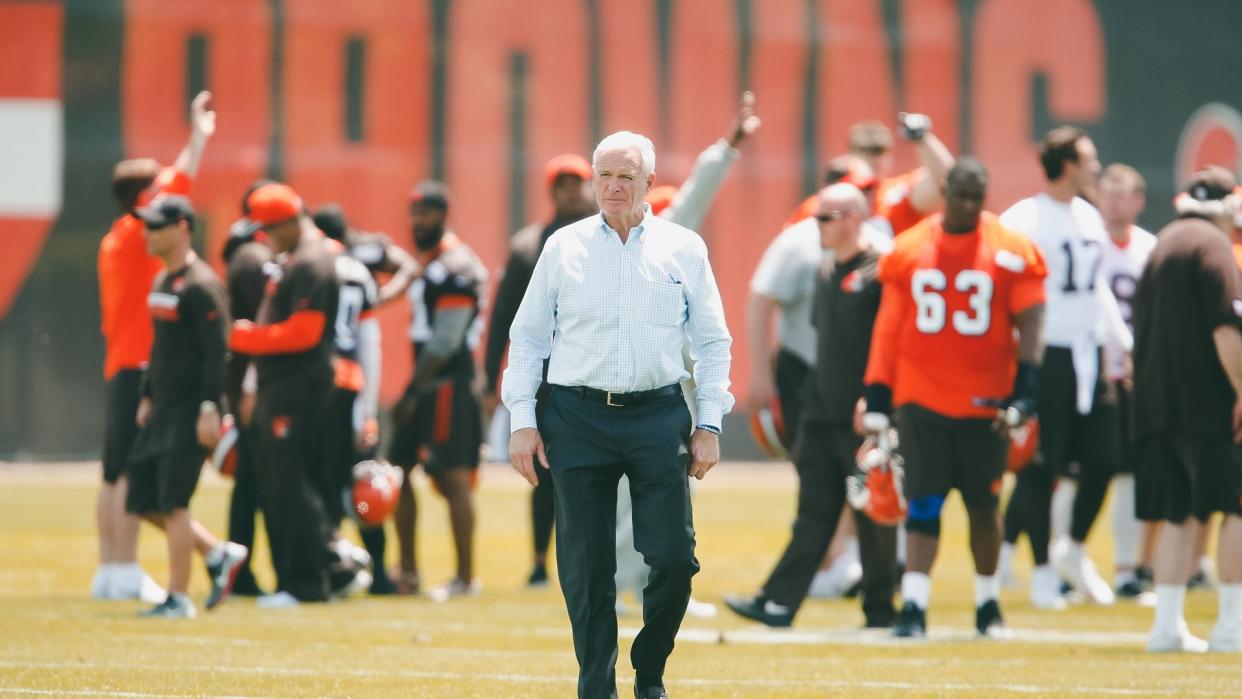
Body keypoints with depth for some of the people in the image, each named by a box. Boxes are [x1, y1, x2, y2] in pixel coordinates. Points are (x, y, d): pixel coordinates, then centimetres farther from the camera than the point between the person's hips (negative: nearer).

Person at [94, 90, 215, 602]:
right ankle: (126, 573, -13)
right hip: (139, 368, -10)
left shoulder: (116, 243, 18)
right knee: (131, 473, -11)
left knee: (115, 473, 10)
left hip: (120, 365, 10)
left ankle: (109, 570, 12)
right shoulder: (133, 236, -10)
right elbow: (175, 185, -16)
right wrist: (200, 135, -11)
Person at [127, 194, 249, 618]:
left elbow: (216, 352, -17)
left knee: (172, 503, -10)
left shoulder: (200, 285, -14)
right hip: (162, 408, 10)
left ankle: (178, 599, -4)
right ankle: (218, 555, 19)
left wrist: (210, 409, -22)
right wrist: (147, 397, 21)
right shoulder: (161, 281, 15)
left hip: (190, 409, -10)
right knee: (143, 501, 8)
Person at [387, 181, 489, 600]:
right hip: (426, 386, 10)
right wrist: (412, 390, 15)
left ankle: (466, 577, -5)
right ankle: (407, 571, 19)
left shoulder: (455, 269, -14)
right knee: (398, 469, 12)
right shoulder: (425, 263, 17)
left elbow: (444, 343, -18)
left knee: (453, 477, -8)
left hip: (448, 384, -10)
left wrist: (412, 393, -16)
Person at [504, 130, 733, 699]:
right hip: (578, 416, 0)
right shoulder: (564, 247, 7)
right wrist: (522, 421, 2)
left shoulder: (683, 249, 8)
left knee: (674, 557, -6)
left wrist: (709, 424, 3)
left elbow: (712, 342, 11)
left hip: (659, 416, 0)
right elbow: (527, 337, 10)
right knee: (585, 567, -1)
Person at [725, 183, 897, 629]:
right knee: (813, 513, 5)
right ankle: (780, 603, 1)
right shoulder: (825, 271, 14)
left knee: (872, 514, 1)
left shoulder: (878, 273, -12)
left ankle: (880, 608, 9)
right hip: (822, 417, 8)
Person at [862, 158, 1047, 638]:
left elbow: (1030, 323, -3)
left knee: (982, 505, 9)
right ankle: (913, 605, -9)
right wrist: (876, 399, 6)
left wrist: (1025, 391, -13)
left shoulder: (1011, 252, -2)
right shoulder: (908, 250, 4)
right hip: (921, 397, 1)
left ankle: (987, 603, 24)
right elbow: (889, 329, 8)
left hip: (984, 401, -1)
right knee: (923, 503, -6)